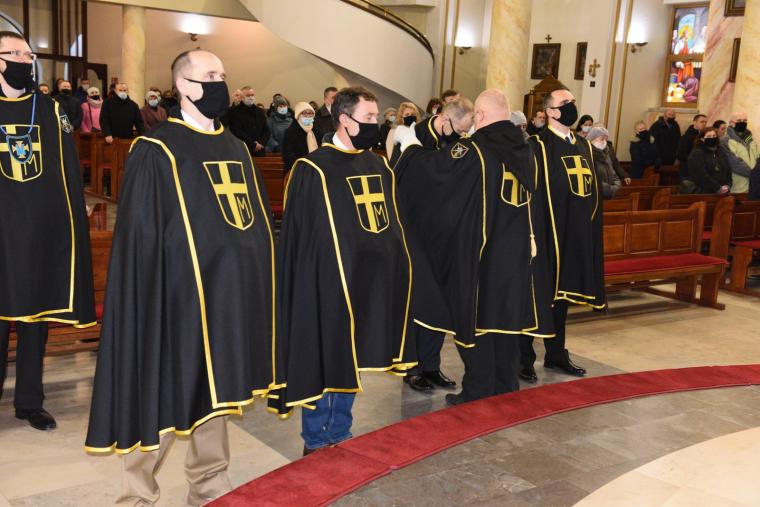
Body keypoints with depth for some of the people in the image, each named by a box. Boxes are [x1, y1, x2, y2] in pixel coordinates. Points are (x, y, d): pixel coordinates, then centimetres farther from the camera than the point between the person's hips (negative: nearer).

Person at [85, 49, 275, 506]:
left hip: (226, 295, 7)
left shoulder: (236, 149, 13)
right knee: (163, 398, 2)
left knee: (214, 392, 16)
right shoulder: (155, 151, -8)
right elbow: (139, 238, -12)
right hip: (176, 297, -6)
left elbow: (257, 222, 16)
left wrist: (252, 291, 12)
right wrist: (151, 302, -18)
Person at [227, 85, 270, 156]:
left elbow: (266, 131, 14)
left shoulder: (260, 111, 17)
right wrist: (254, 145, -13)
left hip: (260, 152, 5)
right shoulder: (234, 111, -1)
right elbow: (237, 132, -10)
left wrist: (261, 143, -6)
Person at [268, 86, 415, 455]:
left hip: (368, 280, 7)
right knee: (321, 359, 5)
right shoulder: (313, 169, -12)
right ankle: (315, 442, 22)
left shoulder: (378, 166, 9)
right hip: (326, 283, -6)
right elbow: (297, 236, -11)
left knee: (352, 358, 16)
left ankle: (340, 435, 32)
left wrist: (390, 269, 10)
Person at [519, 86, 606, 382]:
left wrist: (590, 229, 10)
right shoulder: (538, 146, -8)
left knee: (562, 293, 15)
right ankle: (524, 359, 10)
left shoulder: (583, 146, 14)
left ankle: (556, 354, 27)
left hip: (575, 235, 7)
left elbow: (593, 189, 19)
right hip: (547, 234, -7)